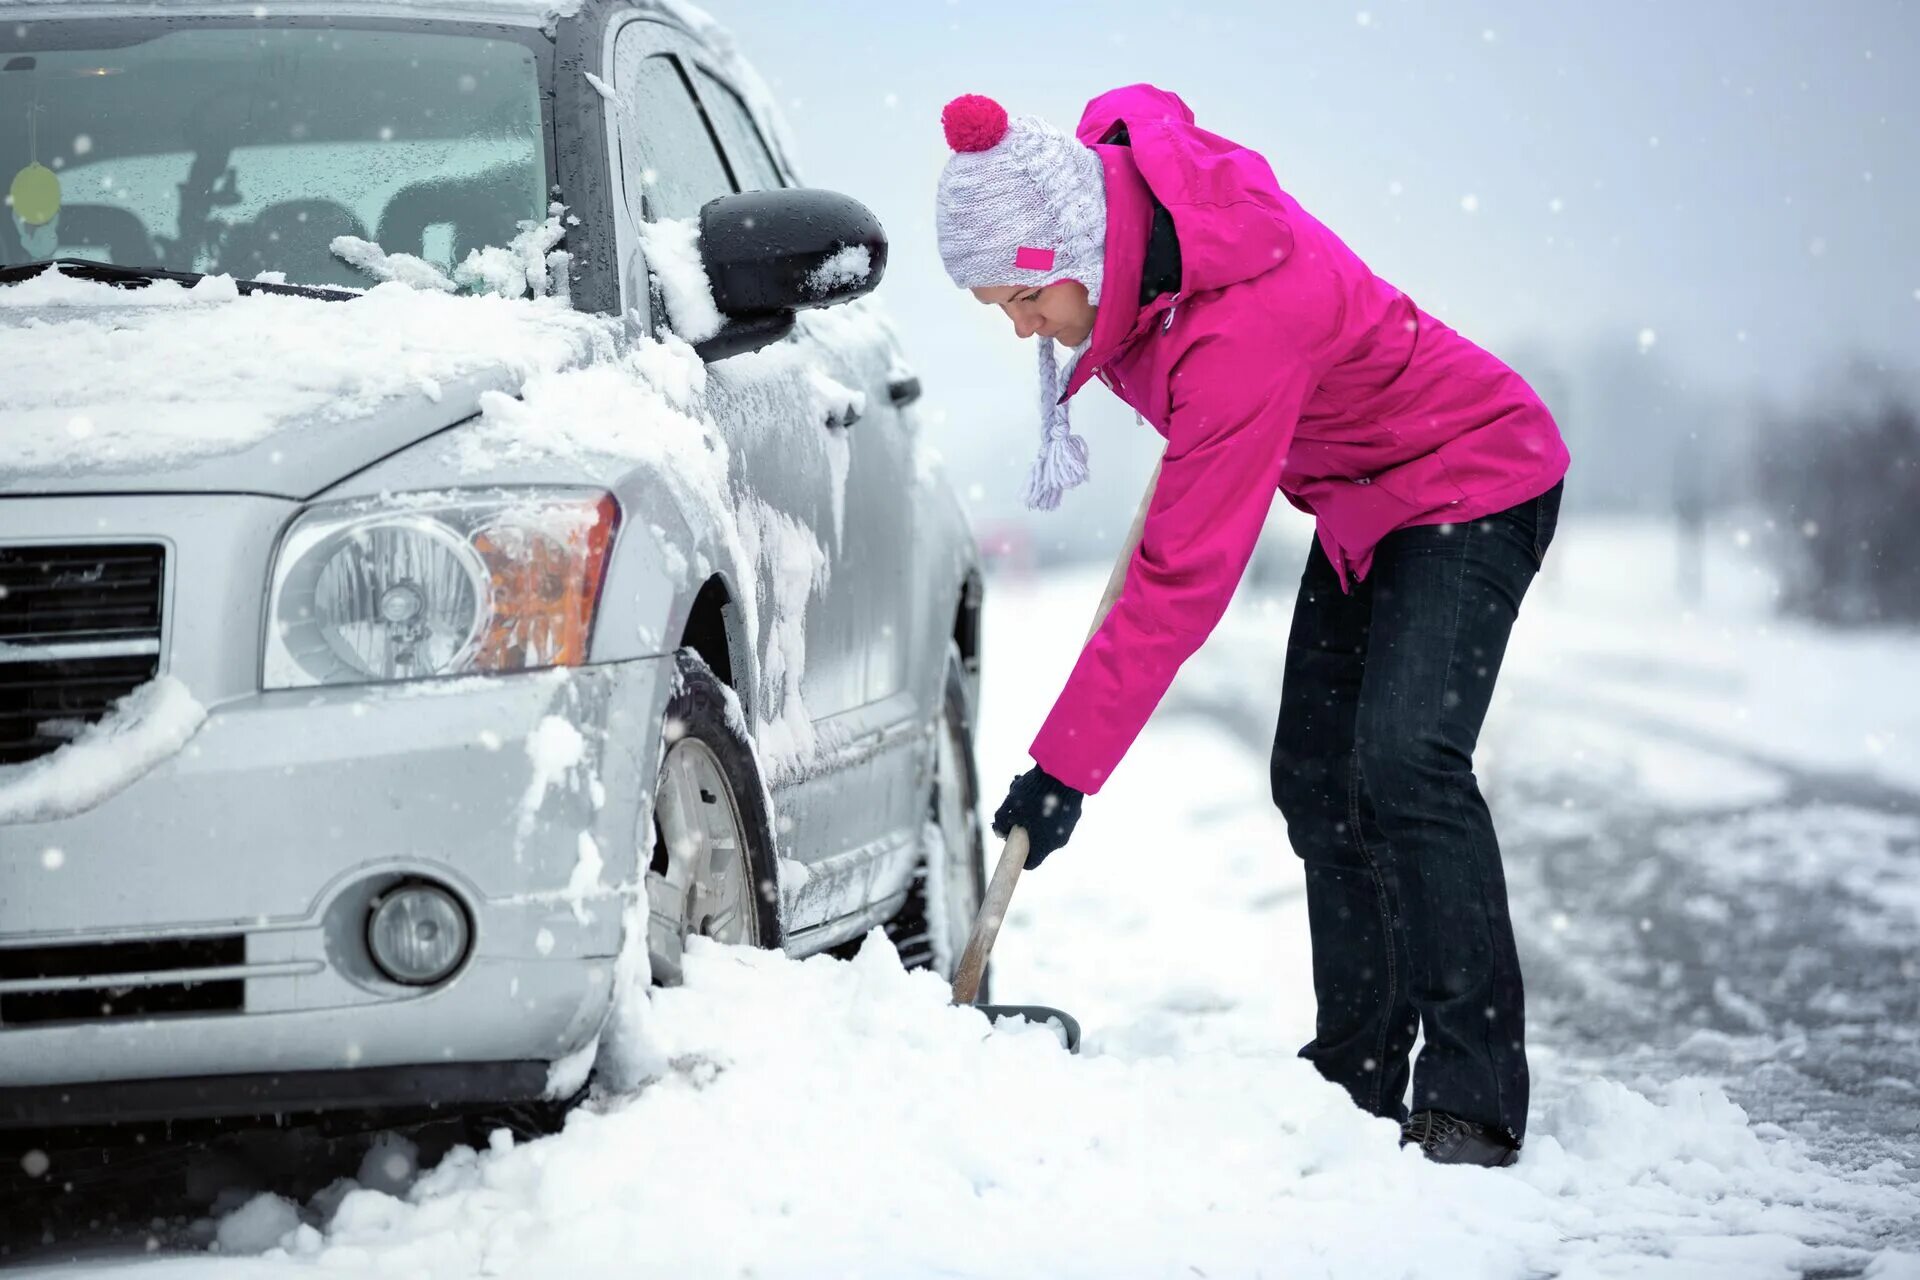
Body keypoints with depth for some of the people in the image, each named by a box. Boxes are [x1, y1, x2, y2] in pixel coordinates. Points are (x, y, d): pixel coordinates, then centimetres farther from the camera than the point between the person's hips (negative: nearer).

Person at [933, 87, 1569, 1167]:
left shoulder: (1243, 328, -37)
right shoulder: (1120, 152, -15)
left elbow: (1183, 581, -34)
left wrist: (1065, 769, -29)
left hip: (1476, 489, -10)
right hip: (1363, 501, 10)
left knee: (1404, 761, -23)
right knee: (1316, 778, 6)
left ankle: (1477, 1096, -21)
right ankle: (1359, 1076, 11)